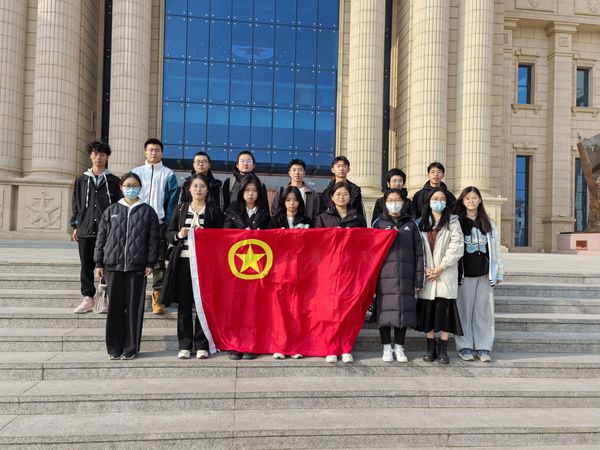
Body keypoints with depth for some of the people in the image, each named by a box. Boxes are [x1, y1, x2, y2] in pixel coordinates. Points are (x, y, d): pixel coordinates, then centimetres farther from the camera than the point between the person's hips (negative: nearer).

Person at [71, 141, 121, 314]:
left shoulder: (113, 181, 6)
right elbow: (76, 204, 14)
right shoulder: (81, 180, 13)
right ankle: (88, 298, 12)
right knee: (86, 265, 4)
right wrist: (75, 226, 8)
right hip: (85, 229, 3)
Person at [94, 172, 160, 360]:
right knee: (115, 307, 5)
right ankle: (114, 348, 15)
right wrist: (99, 263, 6)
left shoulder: (147, 211, 7)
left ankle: (130, 348, 11)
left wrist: (150, 263, -3)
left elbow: (153, 239, 4)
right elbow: (101, 237, 11)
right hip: (113, 265, 1)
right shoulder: (111, 211, 11)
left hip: (137, 266, -1)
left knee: (134, 307, 2)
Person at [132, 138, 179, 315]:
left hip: (159, 224, -1)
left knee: (159, 261, 0)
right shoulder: (135, 172, 12)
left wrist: (168, 224, -6)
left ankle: (157, 298, 4)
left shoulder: (168, 174, 6)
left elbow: (172, 201, 3)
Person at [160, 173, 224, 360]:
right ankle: (184, 345, 14)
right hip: (183, 260, 2)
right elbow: (168, 233, 12)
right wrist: (179, 235, -8)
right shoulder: (181, 208, 12)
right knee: (184, 305, 5)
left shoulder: (214, 210, 7)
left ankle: (201, 345, 9)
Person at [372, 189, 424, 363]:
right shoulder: (379, 223, 7)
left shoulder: (411, 224, 11)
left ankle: (399, 348, 17)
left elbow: (418, 252, 8)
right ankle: (387, 348, 13)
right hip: (385, 275, -1)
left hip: (405, 277, 2)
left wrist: (419, 278, 1)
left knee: (404, 311, 4)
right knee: (386, 311, -1)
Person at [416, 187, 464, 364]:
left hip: (446, 274, -2)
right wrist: (424, 268, -7)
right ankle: (431, 348, 13)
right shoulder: (422, 223, 13)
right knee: (427, 311, 3)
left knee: (445, 310, -3)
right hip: (427, 274, 2)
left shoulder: (453, 222, 5)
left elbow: (456, 247, -5)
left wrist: (441, 267, -12)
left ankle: (443, 349, 6)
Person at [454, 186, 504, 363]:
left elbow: (495, 249, 11)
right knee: (464, 310, 1)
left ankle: (483, 347, 12)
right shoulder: (457, 222, 3)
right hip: (464, 273, -2)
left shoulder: (488, 223, 12)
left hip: (484, 274, 2)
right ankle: (465, 347, 10)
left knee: (484, 310, 4)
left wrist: (498, 272, 7)